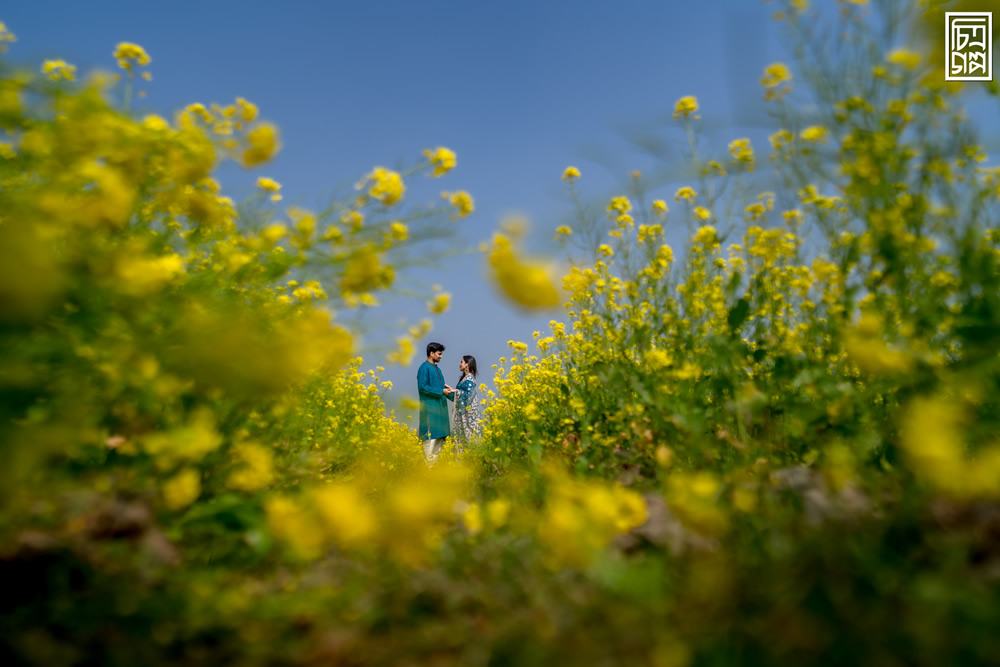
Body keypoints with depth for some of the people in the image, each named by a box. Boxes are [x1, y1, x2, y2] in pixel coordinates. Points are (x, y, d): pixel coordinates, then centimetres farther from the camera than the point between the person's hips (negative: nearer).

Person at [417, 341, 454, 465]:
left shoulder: (437, 369, 19)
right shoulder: (424, 368, -7)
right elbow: (422, 387, -16)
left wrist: (453, 395, 9)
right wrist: (441, 391, -18)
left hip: (440, 407, 9)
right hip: (430, 408, -9)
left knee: (440, 436, 9)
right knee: (431, 436, -9)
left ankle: (436, 463, 16)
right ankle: (428, 465, -4)